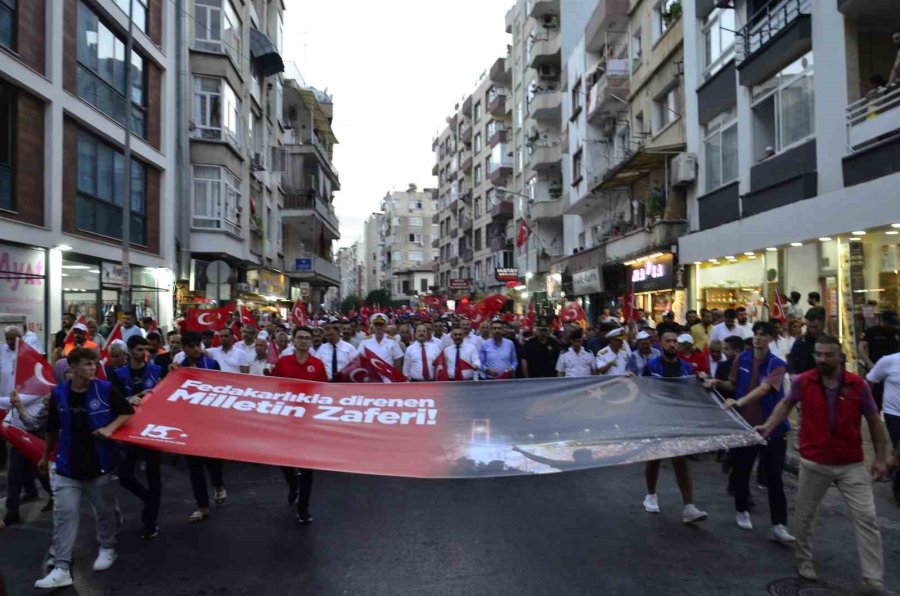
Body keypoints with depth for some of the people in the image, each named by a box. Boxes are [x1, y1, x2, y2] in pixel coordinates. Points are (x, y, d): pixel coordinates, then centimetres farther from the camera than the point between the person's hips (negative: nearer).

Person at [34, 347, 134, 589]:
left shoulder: (105, 390, -10)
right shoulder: (58, 394, -4)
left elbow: (128, 411, -1)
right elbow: (53, 429, 9)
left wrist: (110, 428, -18)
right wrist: (45, 456, 18)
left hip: (99, 464, -1)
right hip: (67, 466, 1)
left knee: (104, 510, 13)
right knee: (64, 514, -1)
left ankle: (107, 549, 35)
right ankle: (61, 569, 4)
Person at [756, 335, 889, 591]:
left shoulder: (858, 385, -9)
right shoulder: (803, 381, -9)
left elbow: (874, 421, 4)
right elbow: (786, 404, 11)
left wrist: (881, 458, 5)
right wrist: (768, 427, 0)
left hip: (851, 465, 0)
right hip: (814, 464, 0)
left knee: (866, 518, -3)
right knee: (803, 517, 12)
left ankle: (874, 579, 8)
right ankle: (805, 563, 34)